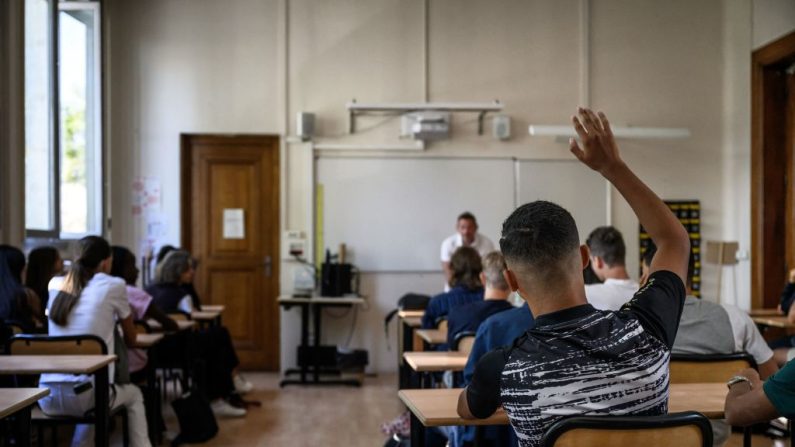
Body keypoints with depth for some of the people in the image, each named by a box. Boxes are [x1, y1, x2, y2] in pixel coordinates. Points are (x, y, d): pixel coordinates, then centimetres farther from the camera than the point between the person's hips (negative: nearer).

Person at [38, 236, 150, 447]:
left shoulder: (56, 287, 13)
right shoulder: (113, 286, 1)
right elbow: (131, 339, 14)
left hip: (48, 397, 4)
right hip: (85, 396, -4)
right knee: (134, 395, 27)